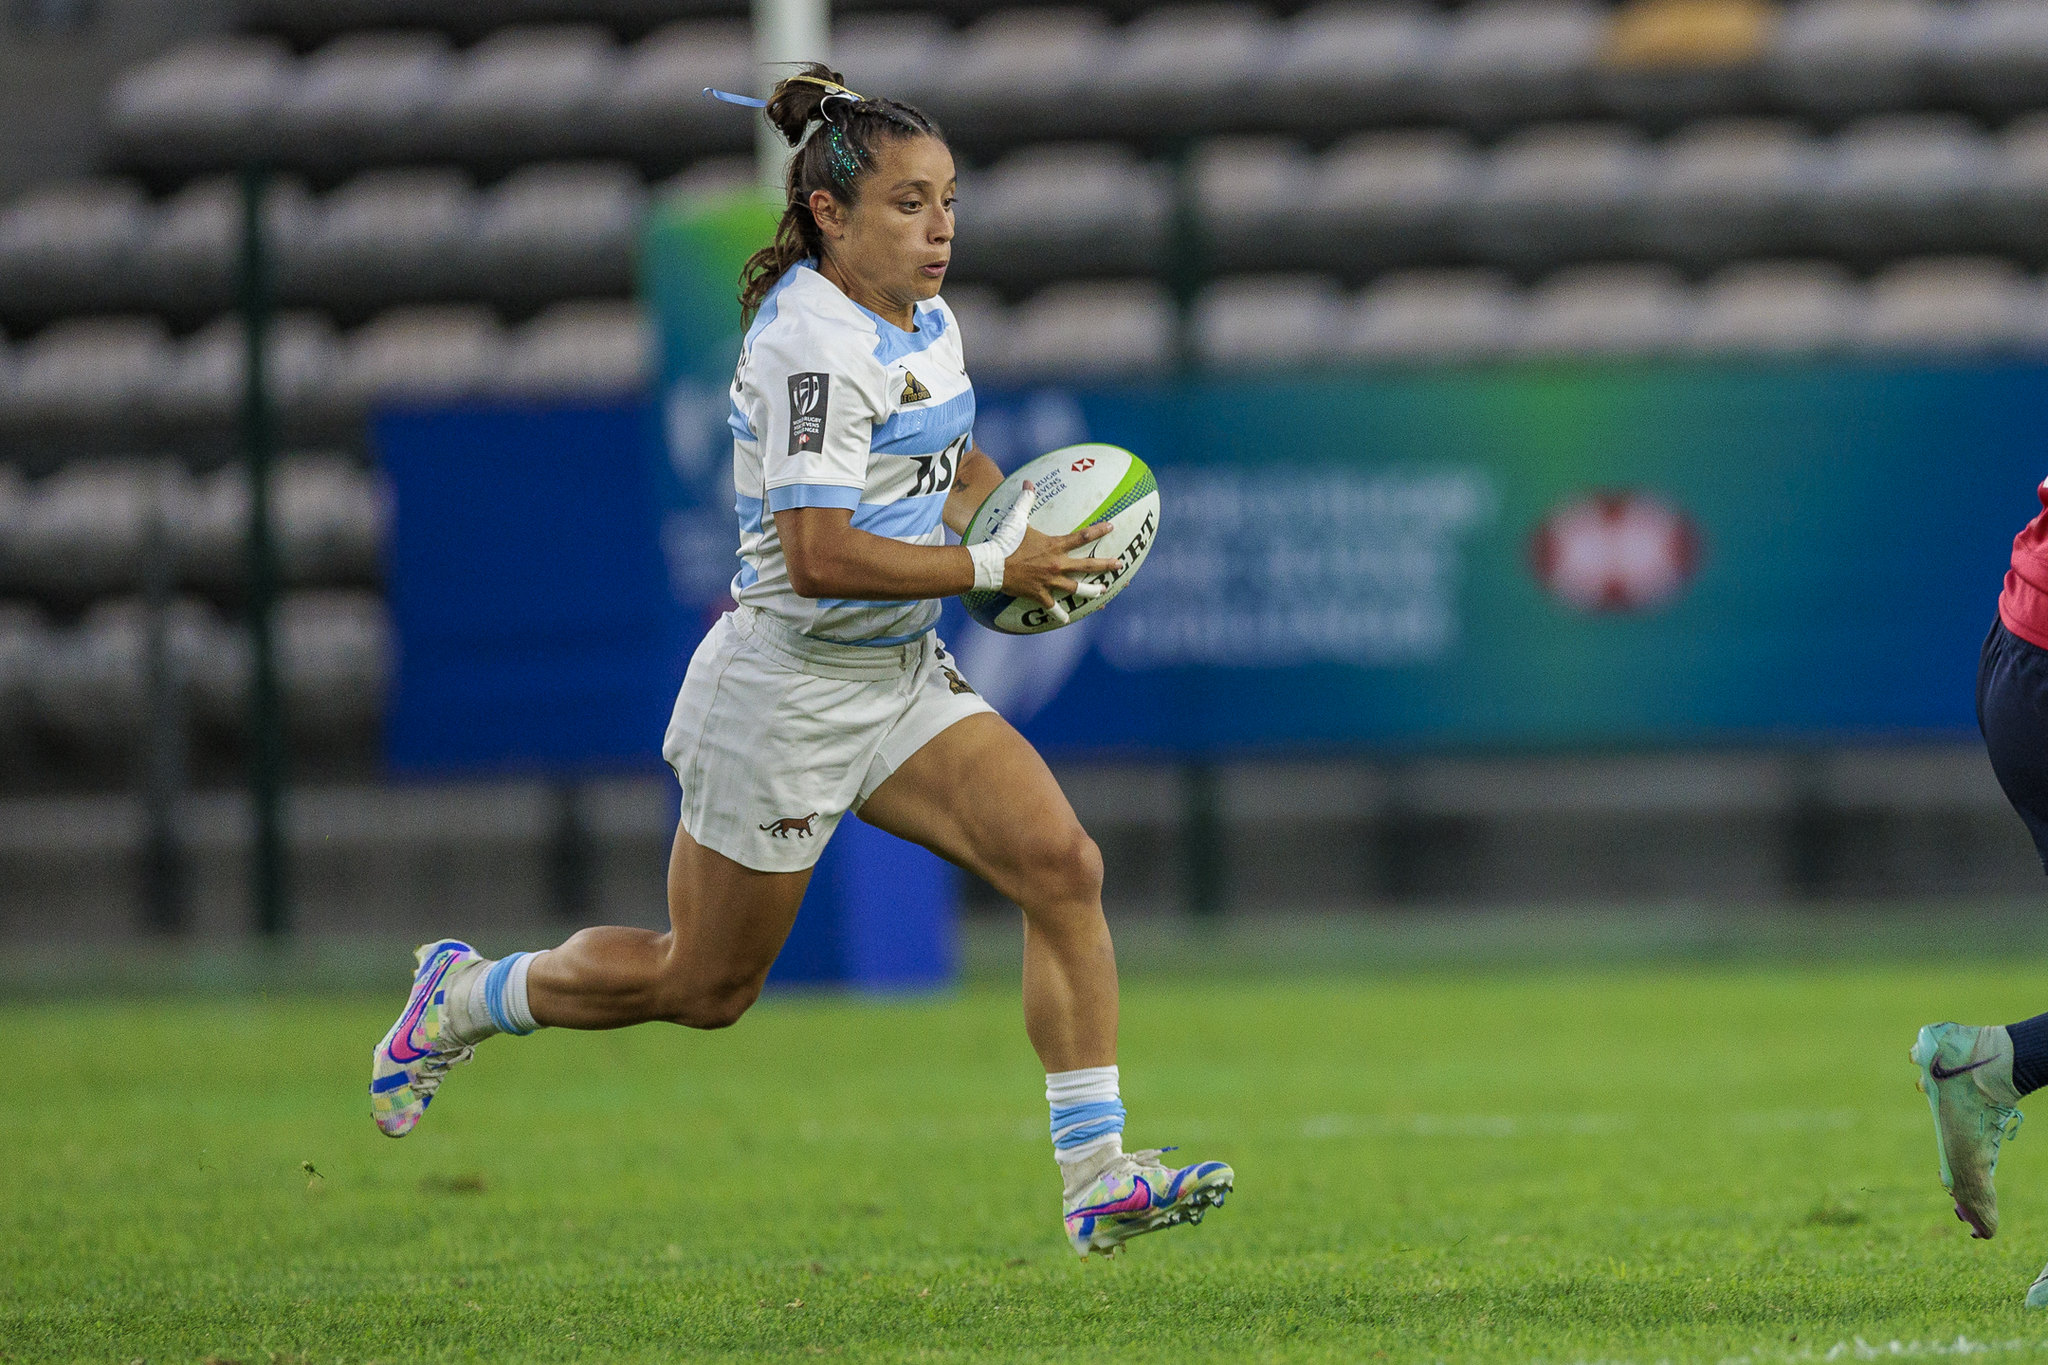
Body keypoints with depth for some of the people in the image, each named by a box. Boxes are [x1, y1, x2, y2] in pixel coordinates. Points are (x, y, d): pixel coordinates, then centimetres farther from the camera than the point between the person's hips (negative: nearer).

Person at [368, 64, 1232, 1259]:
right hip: (790, 690, -8)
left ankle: (1098, 1181, -9)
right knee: (706, 986, 7)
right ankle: (464, 996, 33)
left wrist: (1019, 517, 4)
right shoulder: (815, 346, -22)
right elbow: (819, 555, -30)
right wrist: (995, 569, -25)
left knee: (1064, 867, -11)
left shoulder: (929, 324, 6)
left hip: (903, 677, 8)